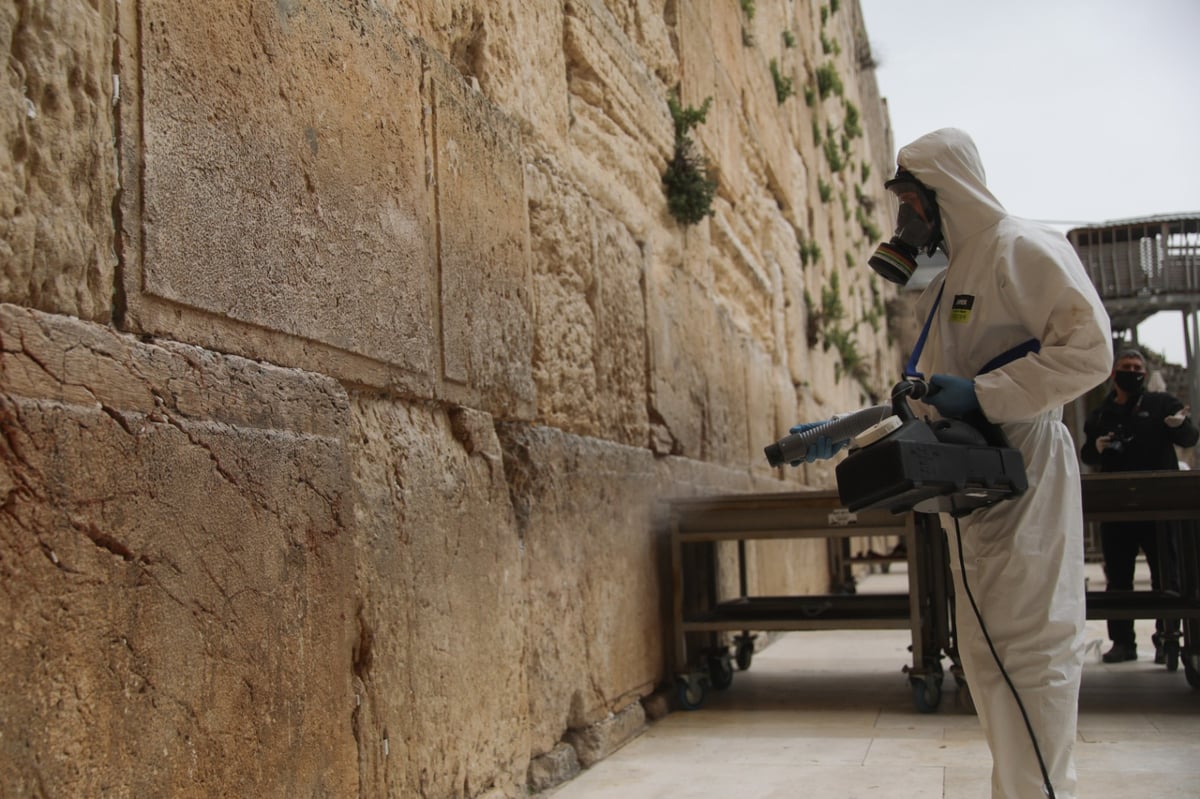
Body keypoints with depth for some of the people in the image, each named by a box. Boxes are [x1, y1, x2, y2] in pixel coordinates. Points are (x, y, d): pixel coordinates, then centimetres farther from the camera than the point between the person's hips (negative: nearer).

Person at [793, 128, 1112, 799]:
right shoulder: (946, 285, 22)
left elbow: (1089, 348, -17)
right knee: (986, 656, 11)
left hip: (1024, 483, -9)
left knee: (1030, 645, -9)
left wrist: (981, 394, -22)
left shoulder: (1024, 249, -6)